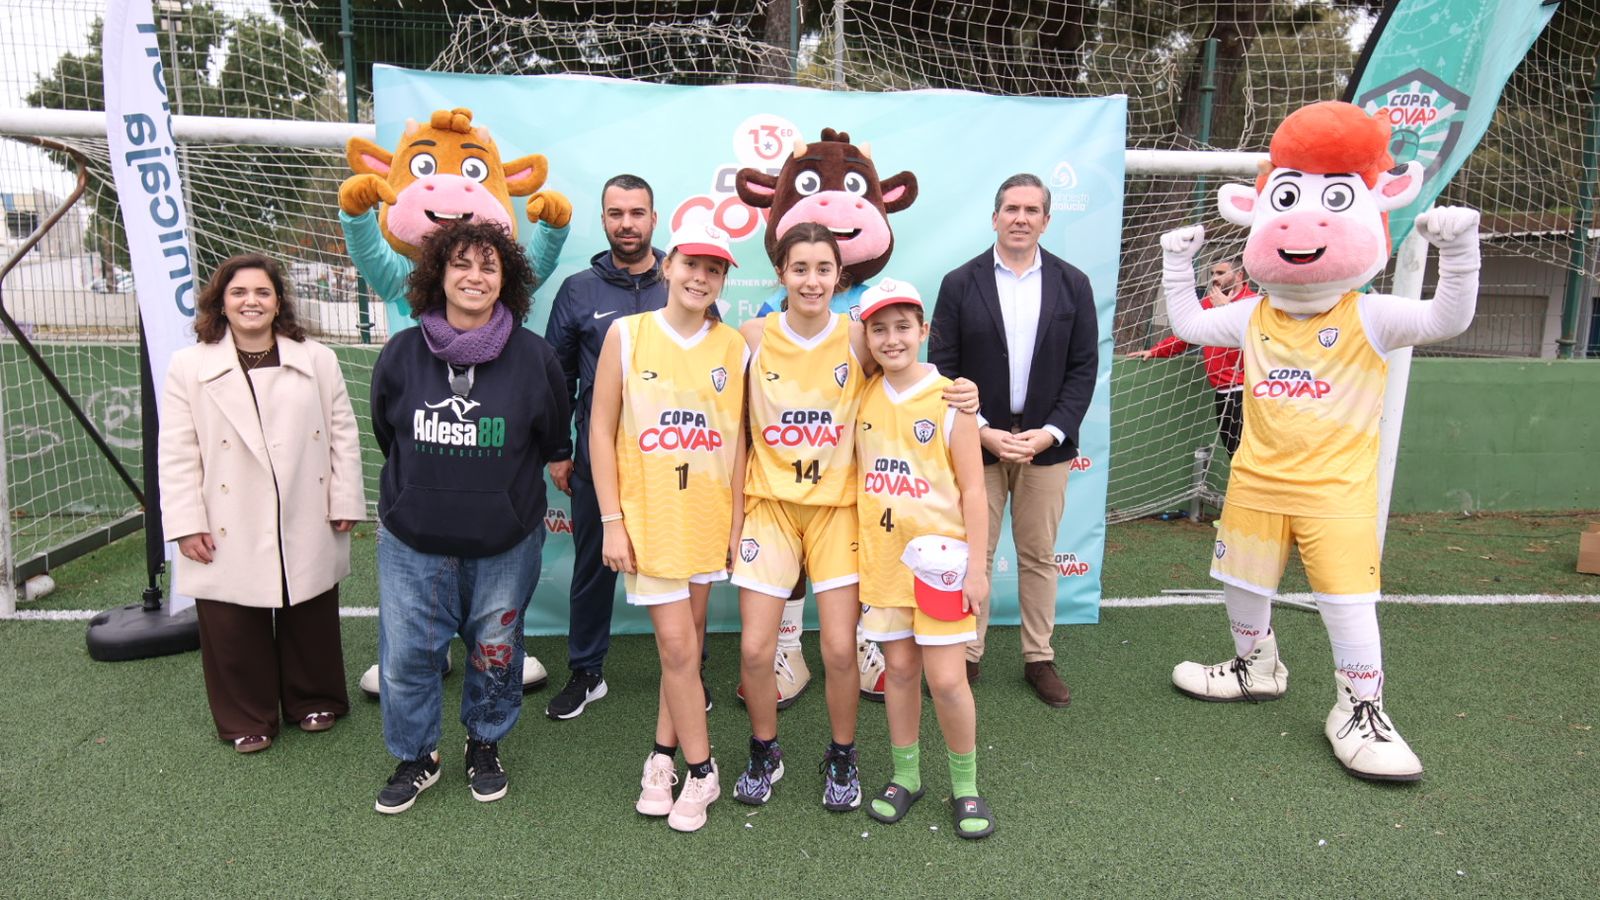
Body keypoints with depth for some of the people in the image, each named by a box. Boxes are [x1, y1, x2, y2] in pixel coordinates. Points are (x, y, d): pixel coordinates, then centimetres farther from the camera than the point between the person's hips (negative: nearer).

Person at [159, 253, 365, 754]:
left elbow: (343, 435, 5)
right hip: (230, 533, -1)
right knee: (234, 631, 8)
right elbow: (178, 453, -1)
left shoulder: (317, 360, 4)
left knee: (310, 621, 14)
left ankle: (314, 701, 34)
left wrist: (345, 503, 0)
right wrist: (186, 524, -6)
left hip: (308, 527, 1)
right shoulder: (189, 367, 0)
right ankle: (247, 721, 26)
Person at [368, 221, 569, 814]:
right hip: (413, 540, 1)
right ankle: (415, 757, 29)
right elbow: (386, 434, 12)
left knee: (495, 652, 13)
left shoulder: (533, 357, -9)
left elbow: (552, 439, 6)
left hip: (505, 542, -1)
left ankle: (485, 745, 38)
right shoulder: (402, 353, -4)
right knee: (405, 655, 5)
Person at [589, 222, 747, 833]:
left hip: (708, 515, 3)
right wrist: (612, 521, -6)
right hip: (647, 513, -2)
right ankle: (700, 771, 14)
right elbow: (602, 430, -2)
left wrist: (738, 521, 2)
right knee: (678, 646, -4)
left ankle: (664, 756, 30)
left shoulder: (733, 347, 3)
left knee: (686, 643, 12)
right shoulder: (626, 334, -3)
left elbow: (737, 440, 6)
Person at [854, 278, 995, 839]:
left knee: (947, 678, -1)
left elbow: (973, 489, -6)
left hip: (938, 556, -3)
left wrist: (976, 566, -9)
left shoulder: (948, 400, -7)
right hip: (882, 554, 4)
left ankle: (965, 787, 20)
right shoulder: (864, 399, 4)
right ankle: (905, 777, 29)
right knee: (899, 667, 12)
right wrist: (855, 546, 8)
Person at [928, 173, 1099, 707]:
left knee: (1039, 556, 11)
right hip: (979, 440, -1)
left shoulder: (1072, 285, 4)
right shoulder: (960, 284, -1)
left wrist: (1051, 432, -10)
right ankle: (967, 656, 19)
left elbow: (1083, 368, 2)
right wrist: (983, 432, -12)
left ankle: (1039, 659, 24)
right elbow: (943, 367, -3)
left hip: (1045, 442, 1)